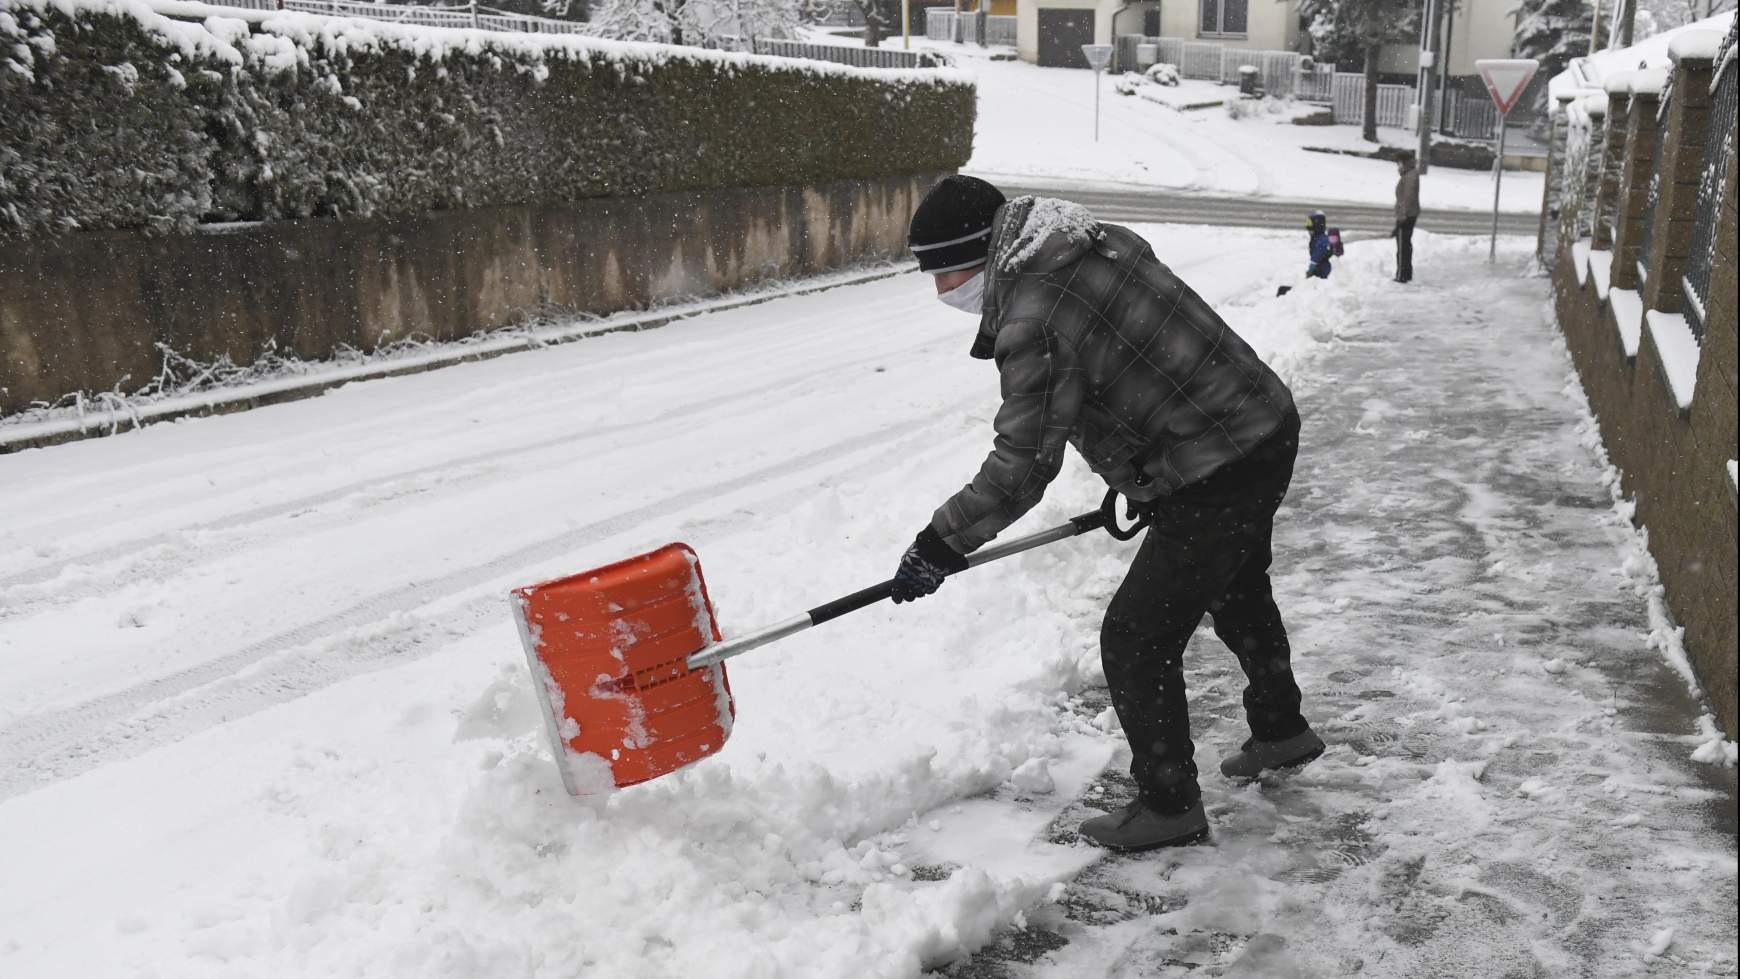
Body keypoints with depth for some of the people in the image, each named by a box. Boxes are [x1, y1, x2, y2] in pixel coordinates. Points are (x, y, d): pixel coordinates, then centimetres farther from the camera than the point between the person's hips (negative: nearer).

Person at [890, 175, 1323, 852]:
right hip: (1267, 426, 11)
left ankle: (1169, 805, 16)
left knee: (1135, 640, 0)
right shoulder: (1097, 244, 6)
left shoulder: (1033, 321, -24)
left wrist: (938, 546, -13)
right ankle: (1281, 729, 53)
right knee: (1237, 592, 32)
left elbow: (1021, 467, -23)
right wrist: (1141, 476, 22)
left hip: (1217, 476, -11)